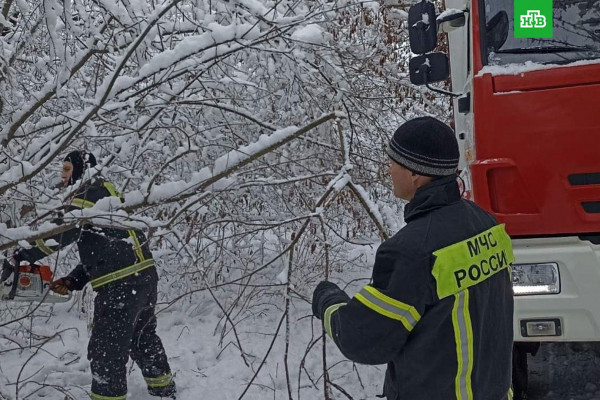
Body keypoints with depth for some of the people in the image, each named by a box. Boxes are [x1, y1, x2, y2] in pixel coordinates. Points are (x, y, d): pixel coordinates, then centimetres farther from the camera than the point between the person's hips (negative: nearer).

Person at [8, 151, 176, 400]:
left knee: (105, 349, -4)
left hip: (123, 282, -10)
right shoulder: (105, 195, 25)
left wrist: (29, 253, -13)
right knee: (142, 337, 25)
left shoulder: (93, 188, -4)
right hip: (144, 275, 10)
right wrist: (73, 281, 15)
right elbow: (98, 250, 23)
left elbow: (68, 228, -19)